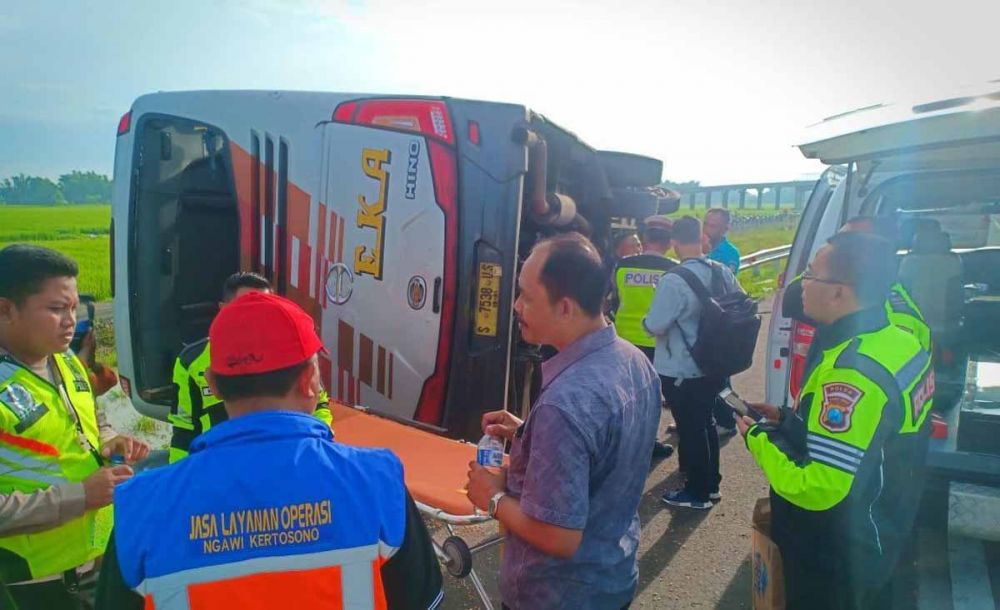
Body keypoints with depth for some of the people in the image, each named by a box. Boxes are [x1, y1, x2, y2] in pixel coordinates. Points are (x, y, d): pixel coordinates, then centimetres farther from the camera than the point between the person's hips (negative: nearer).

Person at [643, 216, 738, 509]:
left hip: (680, 371, -7)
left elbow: (654, 326, -22)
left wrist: (646, 321, 0)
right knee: (706, 423, 22)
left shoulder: (674, 281, -24)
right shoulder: (724, 273, -1)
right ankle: (711, 483, 36)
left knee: (689, 429, 7)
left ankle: (698, 492, 22)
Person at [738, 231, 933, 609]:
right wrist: (787, 420, 4)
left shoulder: (853, 374, -34)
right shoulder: (898, 341, -4)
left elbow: (816, 489, -35)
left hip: (833, 564, -8)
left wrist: (758, 437, -20)